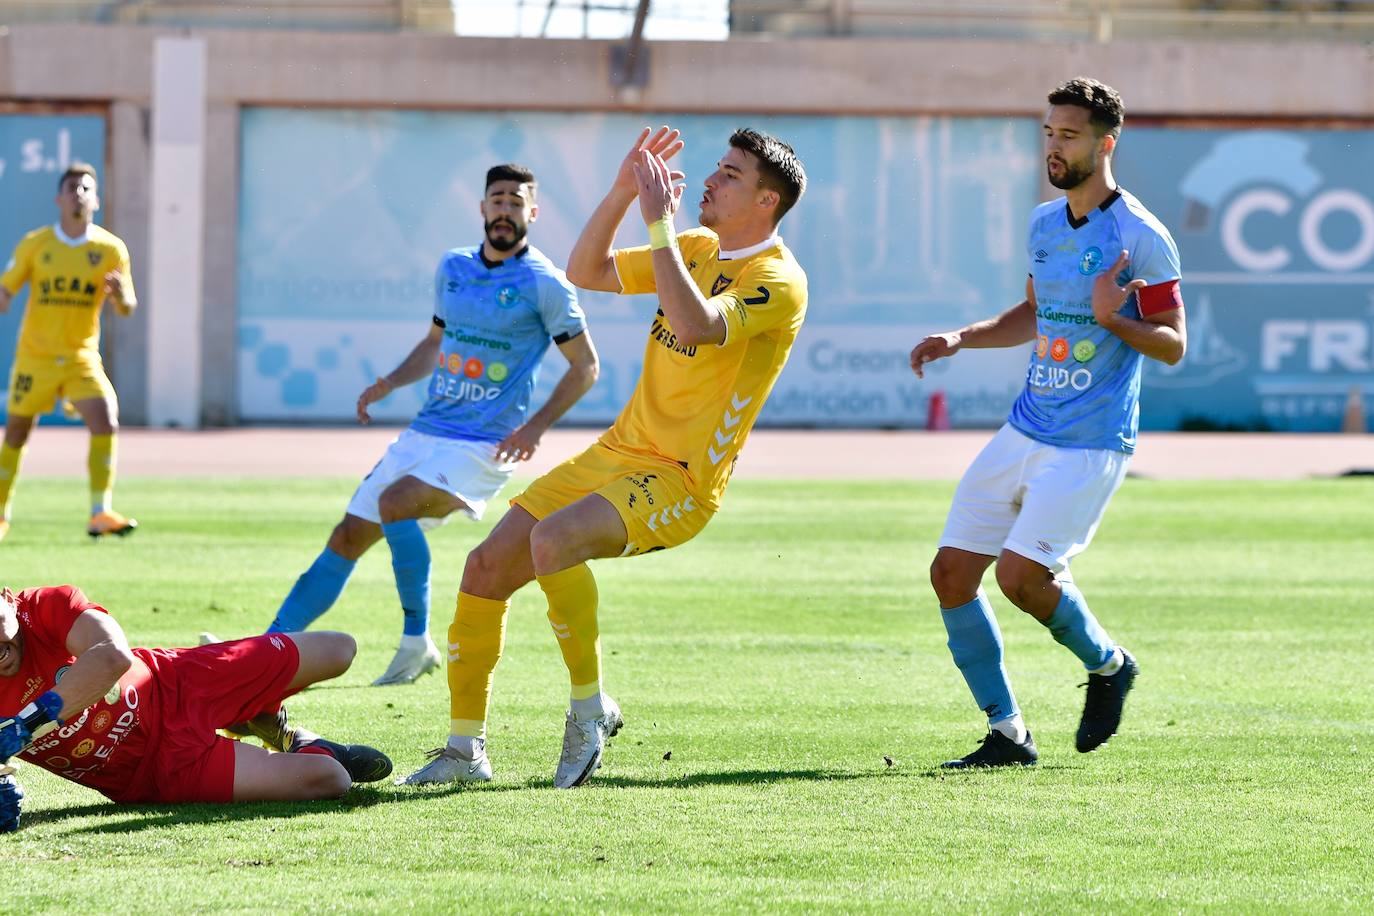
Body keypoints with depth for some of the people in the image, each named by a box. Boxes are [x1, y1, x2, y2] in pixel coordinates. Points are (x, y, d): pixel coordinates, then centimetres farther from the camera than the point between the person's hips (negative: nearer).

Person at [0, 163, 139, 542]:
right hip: (35, 356, 0)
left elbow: (127, 309, 0)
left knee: (106, 425, -19)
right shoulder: (35, 244, -4)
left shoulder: (111, 249, -3)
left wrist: (120, 294, -24)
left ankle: (100, 514, -15)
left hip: (82, 358, 0)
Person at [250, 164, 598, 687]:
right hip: (425, 433, 6)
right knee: (349, 537, 1)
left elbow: (585, 365, -4)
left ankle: (417, 640, -14)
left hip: (484, 447, -6)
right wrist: (390, 383, 7)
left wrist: (537, 425, -14)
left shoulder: (545, 284, -8)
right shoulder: (452, 267, 11)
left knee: (394, 504, -28)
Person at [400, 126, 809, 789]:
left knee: (552, 539, -33)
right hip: (616, 453, 8)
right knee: (487, 566, 0)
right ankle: (465, 751, 12)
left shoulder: (777, 281, -13)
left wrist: (658, 219, -26)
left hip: (678, 483, -8)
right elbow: (586, 272, 13)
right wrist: (623, 193, -1)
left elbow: (695, 326, -31)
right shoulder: (698, 249, 13)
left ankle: (590, 707, -14)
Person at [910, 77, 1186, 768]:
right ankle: (1007, 734, 8)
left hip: (1091, 445, -8)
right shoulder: (1044, 223, 13)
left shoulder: (1142, 238, -10)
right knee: (952, 572, -1)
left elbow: (1174, 345, -10)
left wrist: (1111, 320, -26)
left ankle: (1108, 664, 12)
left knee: (1020, 574, -19)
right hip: (1025, 431, 8)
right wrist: (959, 339, 14)